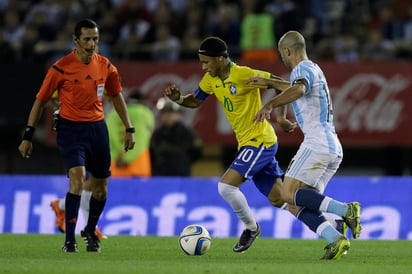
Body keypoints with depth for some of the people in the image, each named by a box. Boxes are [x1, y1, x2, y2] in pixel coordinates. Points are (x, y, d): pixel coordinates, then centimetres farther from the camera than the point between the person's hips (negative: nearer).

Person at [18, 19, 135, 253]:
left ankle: (90, 232, 36)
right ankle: (70, 240, -19)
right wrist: (28, 136, -4)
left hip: (98, 128, 4)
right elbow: (41, 101, -3)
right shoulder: (61, 68, -11)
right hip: (71, 128, -4)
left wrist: (129, 129, 12)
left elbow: (117, 96, 16)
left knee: (101, 188, 11)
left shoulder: (105, 66, 0)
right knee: (77, 178, -23)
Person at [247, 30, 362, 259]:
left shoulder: (303, 69, -6)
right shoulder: (315, 69, 25)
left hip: (317, 144, -9)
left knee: (288, 194, -15)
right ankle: (336, 239, -18)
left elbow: (298, 90, -30)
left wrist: (270, 104, -39)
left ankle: (345, 210, -25)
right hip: (334, 148, 9)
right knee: (300, 205, 3)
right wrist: (269, 83, 52)